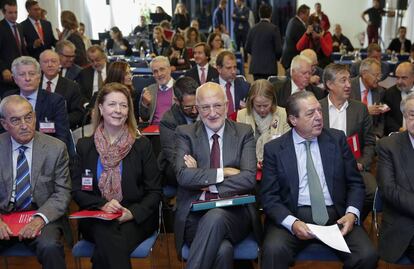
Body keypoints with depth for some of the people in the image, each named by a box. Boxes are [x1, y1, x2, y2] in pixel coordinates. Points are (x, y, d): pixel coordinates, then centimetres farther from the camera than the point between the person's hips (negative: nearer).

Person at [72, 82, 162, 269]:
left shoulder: (142, 145, 6)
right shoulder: (84, 146, 10)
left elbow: (154, 192, 3)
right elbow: (77, 191, 6)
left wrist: (133, 212, -15)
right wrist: (103, 205, -13)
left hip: (135, 218, -1)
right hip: (95, 217, 1)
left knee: (107, 247, -31)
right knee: (107, 237, -33)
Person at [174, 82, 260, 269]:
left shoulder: (244, 132, 7)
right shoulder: (185, 134, 7)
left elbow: (249, 178, -6)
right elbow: (183, 176, -9)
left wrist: (204, 181, -9)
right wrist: (223, 173, -10)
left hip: (234, 213, 1)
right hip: (194, 216, -1)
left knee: (215, 217, -34)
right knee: (222, 250, -32)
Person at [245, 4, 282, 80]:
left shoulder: (253, 29, 3)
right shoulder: (274, 28, -8)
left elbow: (247, 48, 6)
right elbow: (278, 49, -9)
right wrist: (276, 58, 12)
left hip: (255, 66, 4)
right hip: (270, 67, -4)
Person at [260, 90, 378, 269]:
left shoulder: (337, 139, 8)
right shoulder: (274, 149, 2)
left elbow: (355, 183, 10)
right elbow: (269, 196, -1)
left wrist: (352, 213, -8)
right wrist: (292, 223, -18)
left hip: (336, 216, 3)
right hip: (293, 216, -3)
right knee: (273, 251, -32)